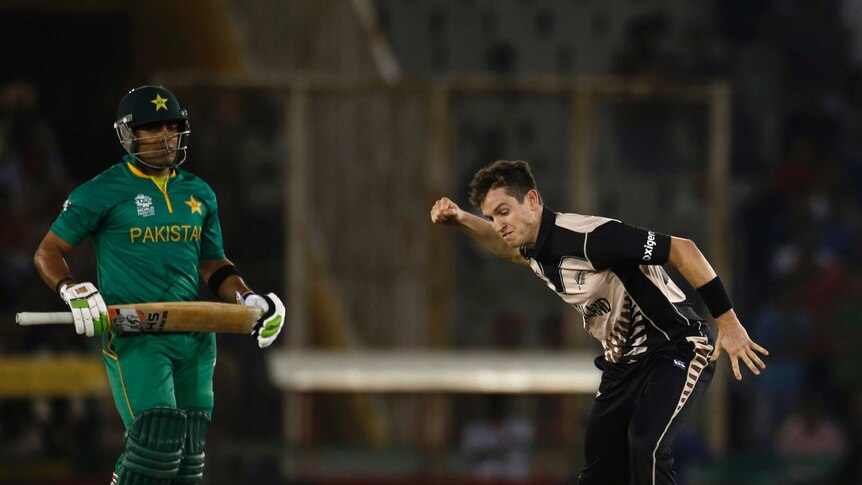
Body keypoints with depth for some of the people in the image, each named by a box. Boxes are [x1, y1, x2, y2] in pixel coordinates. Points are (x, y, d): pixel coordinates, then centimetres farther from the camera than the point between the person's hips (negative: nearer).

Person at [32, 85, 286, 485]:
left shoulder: (199, 194, 16)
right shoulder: (102, 192, -1)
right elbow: (49, 252, 2)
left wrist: (248, 299, 6)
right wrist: (73, 291, -17)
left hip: (194, 338, 6)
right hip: (132, 336, -6)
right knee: (158, 437, -22)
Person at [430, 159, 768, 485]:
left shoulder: (590, 237, -26)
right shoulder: (537, 251, 2)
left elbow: (681, 249, -24)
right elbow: (511, 248, 31)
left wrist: (728, 321, -24)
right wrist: (461, 221, 15)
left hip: (676, 348, -9)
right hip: (624, 362, 9)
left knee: (645, 447, -30)